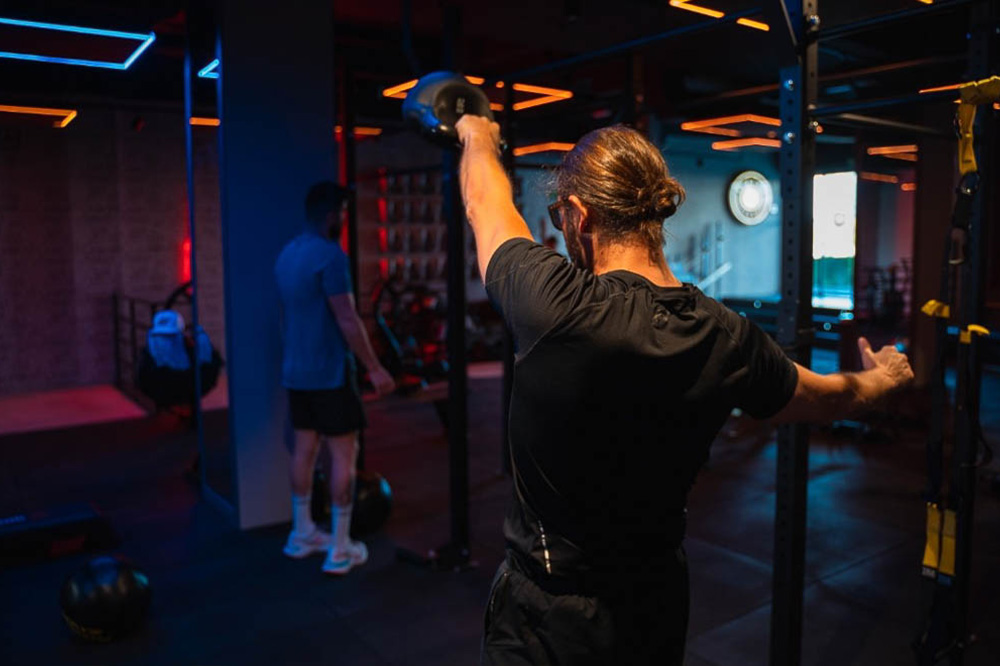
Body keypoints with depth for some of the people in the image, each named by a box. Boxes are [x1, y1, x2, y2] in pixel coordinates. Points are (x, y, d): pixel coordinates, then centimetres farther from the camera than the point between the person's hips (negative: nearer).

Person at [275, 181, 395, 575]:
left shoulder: (287, 254, 12)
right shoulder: (330, 254, -16)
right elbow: (347, 320, -20)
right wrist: (375, 368, -15)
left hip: (296, 371, 9)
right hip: (329, 372, -9)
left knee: (304, 448, 16)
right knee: (344, 455, -1)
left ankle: (302, 535, 27)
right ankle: (340, 550, 4)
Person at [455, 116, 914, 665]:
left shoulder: (558, 307, -28)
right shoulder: (729, 341, -12)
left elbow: (485, 203, -7)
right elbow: (827, 398, 10)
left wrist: (477, 135, 16)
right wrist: (881, 379, 34)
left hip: (547, 621, -5)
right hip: (658, 609, 6)